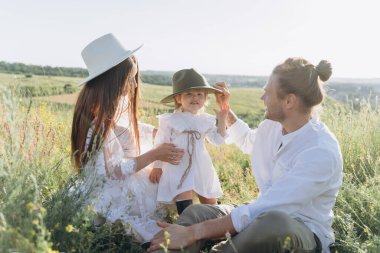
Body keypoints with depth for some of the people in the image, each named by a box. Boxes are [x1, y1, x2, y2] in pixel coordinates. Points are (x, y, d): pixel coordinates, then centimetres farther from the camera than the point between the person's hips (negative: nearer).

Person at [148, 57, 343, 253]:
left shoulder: (322, 152, -27)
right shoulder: (272, 126, -2)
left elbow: (265, 209, -33)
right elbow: (247, 141, 24)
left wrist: (193, 232, -33)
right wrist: (225, 108, 15)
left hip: (308, 235, -6)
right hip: (267, 217, 7)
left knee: (272, 222, -42)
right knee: (195, 213, -14)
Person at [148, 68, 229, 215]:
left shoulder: (206, 120, 5)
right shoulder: (170, 120, -8)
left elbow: (218, 140, 11)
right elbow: (161, 145, -3)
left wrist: (222, 120, 3)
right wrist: (157, 167, -5)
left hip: (201, 168, 5)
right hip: (179, 169, -5)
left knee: (210, 202, 15)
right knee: (185, 206, -14)